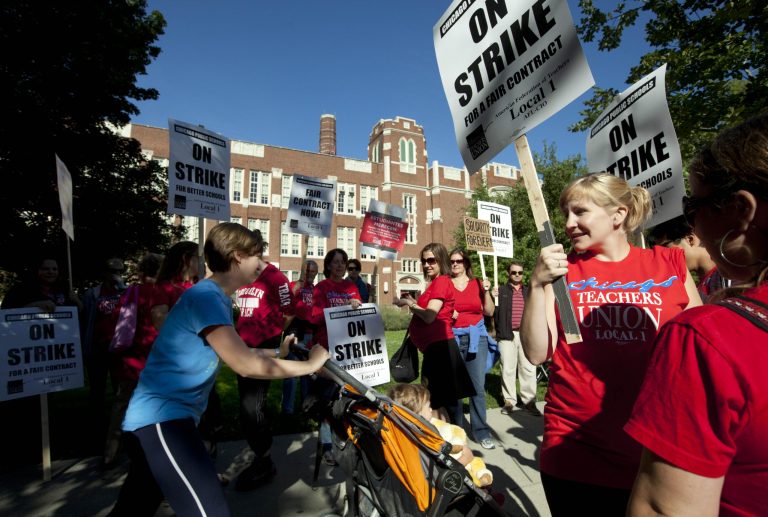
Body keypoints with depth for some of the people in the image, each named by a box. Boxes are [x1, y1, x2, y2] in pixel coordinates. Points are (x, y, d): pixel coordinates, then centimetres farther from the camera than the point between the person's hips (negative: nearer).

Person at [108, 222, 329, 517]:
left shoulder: (216, 298, 10)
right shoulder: (206, 296, -21)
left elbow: (235, 354, 19)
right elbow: (246, 365, -26)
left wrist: (278, 352, 14)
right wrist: (310, 365, -17)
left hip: (168, 413, 10)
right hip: (163, 415, -10)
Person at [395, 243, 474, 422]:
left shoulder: (442, 281, -11)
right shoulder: (435, 283, 19)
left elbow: (430, 316, -19)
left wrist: (408, 303, -5)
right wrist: (413, 301, 10)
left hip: (439, 345, -10)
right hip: (434, 346, 10)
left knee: (441, 400, -3)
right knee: (433, 397, 18)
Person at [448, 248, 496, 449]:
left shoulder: (477, 283, 7)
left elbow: (489, 312, 5)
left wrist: (486, 291, -7)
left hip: (476, 337, 1)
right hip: (452, 338, -1)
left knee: (478, 386, 2)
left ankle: (481, 432, 15)